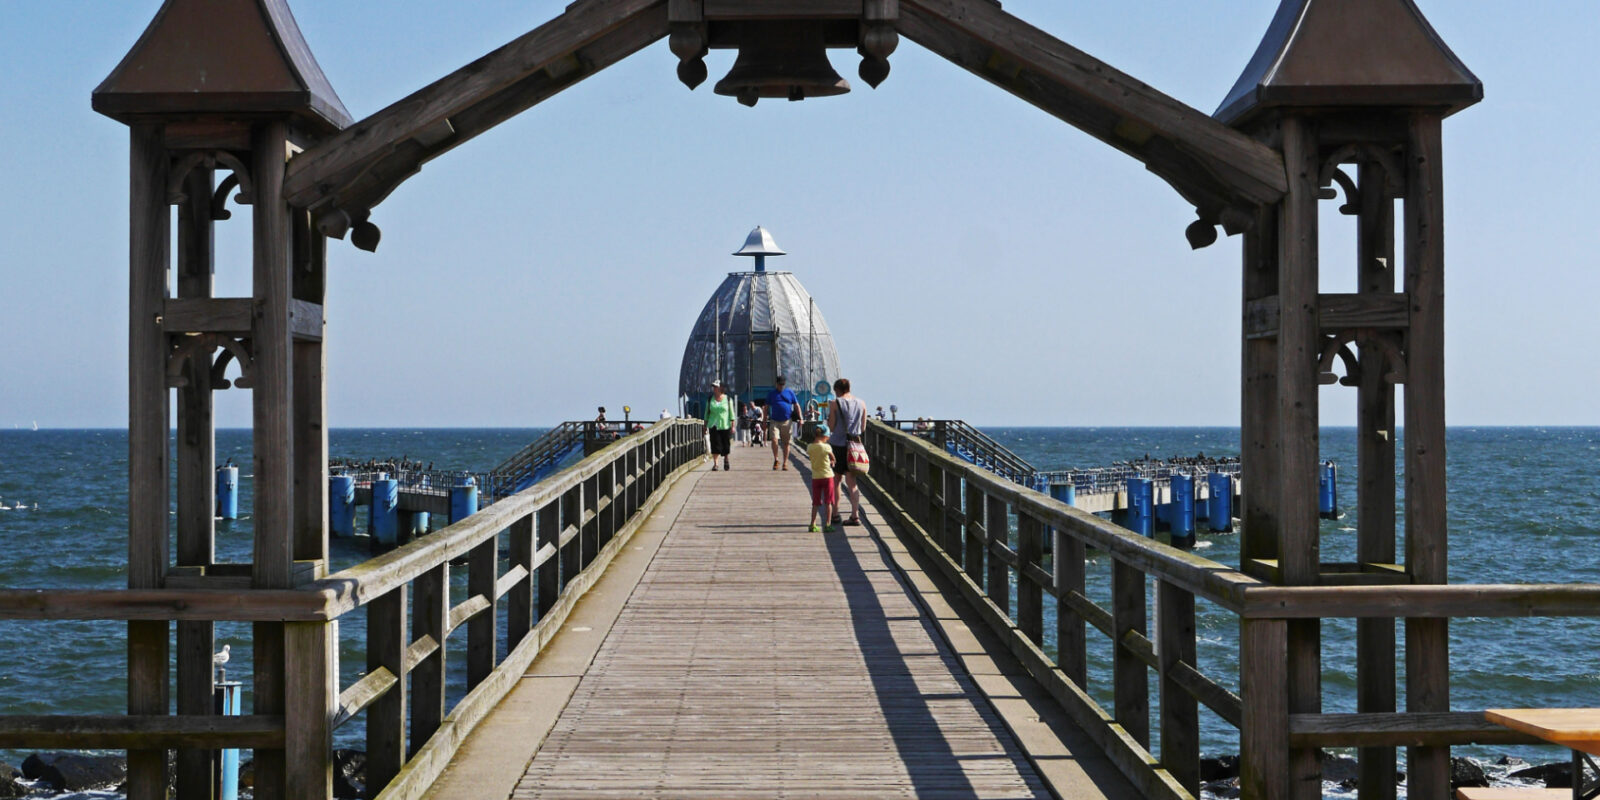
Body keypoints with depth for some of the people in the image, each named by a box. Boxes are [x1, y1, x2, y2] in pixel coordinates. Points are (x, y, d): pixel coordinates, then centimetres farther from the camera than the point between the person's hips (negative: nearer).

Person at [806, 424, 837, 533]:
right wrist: (831, 462, 25)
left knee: (816, 503, 11)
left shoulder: (810, 447, -5)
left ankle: (813, 524, 9)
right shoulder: (826, 447, -12)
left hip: (815, 478, 3)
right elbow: (833, 459, 3)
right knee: (828, 502, 5)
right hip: (827, 476, -3)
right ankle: (827, 524, 2)